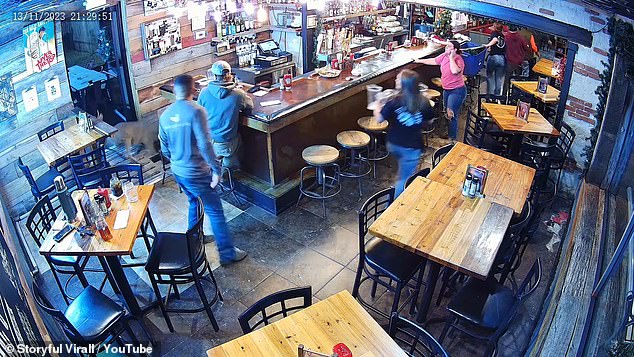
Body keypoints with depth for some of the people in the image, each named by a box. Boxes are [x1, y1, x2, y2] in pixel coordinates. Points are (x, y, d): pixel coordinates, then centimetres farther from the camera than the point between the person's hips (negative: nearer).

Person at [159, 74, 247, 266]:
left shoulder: (165, 116, 3)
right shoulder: (196, 111, -19)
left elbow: (164, 149, 11)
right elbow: (204, 145, -26)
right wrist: (216, 169, -19)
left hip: (177, 171, 7)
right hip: (196, 173, -7)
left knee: (194, 202, 28)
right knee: (215, 211, 3)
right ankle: (227, 253, 10)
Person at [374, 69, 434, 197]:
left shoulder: (394, 101, -17)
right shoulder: (423, 102, -11)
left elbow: (379, 119, -8)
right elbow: (429, 120, 5)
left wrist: (377, 109, 12)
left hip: (393, 144, 1)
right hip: (411, 148, -1)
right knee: (405, 179, 10)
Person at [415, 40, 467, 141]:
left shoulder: (458, 59, -19)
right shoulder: (444, 56, 2)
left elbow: (455, 71, -38)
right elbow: (434, 61, 18)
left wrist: (451, 58, -28)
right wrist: (420, 61, 24)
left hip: (457, 90, -8)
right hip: (446, 89, 8)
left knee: (451, 114, -11)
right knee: (447, 113, 17)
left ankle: (452, 139, -2)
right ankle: (449, 133, 33)